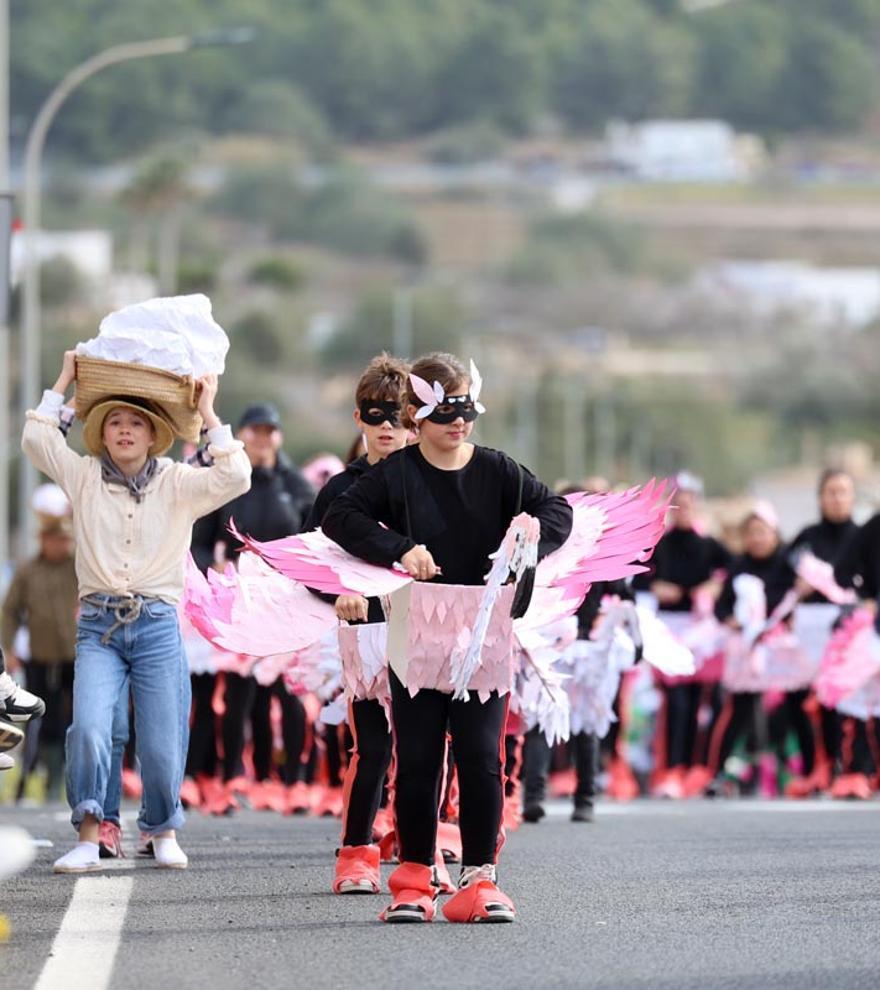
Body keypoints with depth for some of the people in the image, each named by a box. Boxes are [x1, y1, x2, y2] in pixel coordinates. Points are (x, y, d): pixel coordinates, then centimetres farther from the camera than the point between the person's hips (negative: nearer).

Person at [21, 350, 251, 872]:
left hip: (158, 627, 0)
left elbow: (236, 478, -9)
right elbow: (36, 439, -2)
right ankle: (88, 837, -12)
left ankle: (163, 831, 24)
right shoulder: (84, 477, 8)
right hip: (99, 626, 0)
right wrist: (63, 382, 4)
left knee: (162, 745, -1)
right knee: (88, 730, -20)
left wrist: (208, 413, -6)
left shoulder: (178, 484, 5)